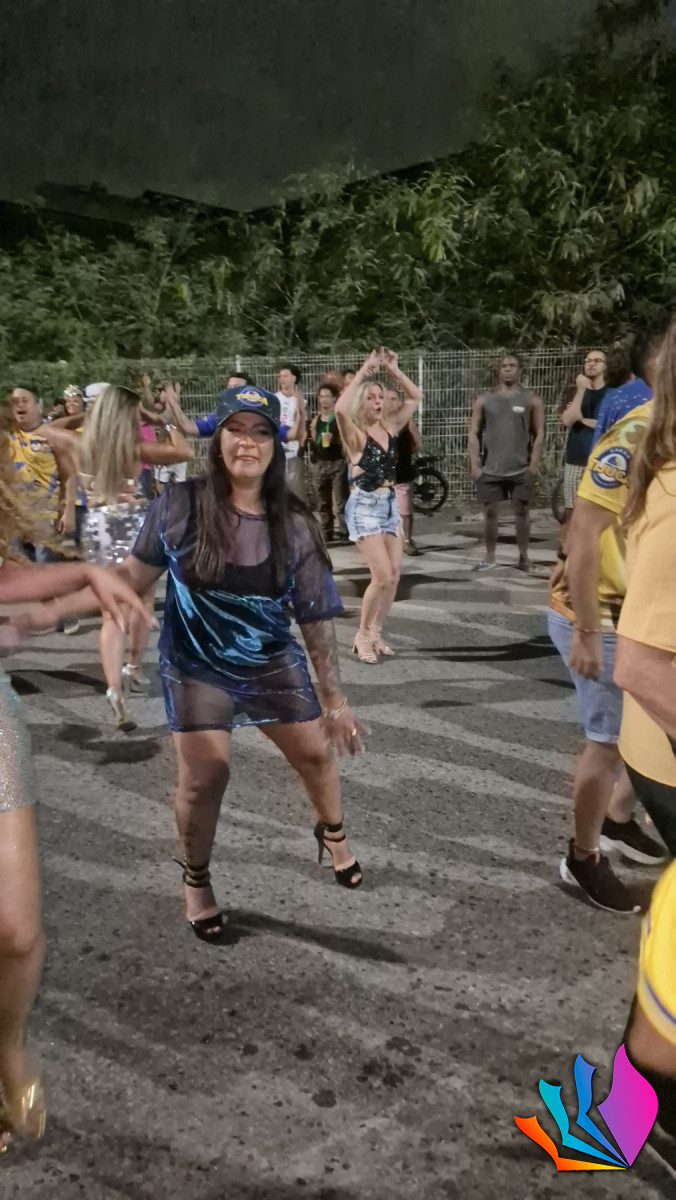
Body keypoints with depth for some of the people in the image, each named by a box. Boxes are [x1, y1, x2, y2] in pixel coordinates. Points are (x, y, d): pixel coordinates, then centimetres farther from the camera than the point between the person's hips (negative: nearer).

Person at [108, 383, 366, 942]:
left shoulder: (294, 525, -14)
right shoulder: (180, 504, -18)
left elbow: (317, 618, -9)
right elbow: (138, 572, -4)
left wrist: (336, 700, -6)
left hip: (273, 661, 2)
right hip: (196, 665, -2)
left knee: (316, 753, 11)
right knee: (204, 775, -9)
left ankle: (333, 833, 45)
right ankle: (196, 879, 21)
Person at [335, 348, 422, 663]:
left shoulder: (389, 427, 8)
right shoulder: (355, 434, -10)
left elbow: (415, 397, 14)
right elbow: (340, 408, -31)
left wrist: (394, 370, 3)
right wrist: (363, 372, -23)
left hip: (389, 504, 7)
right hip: (364, 506, -7)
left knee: (394, 575, 5)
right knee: (382, 575, -13)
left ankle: (376, 632, 20)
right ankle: (362, 635, 5)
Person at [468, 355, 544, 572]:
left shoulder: (531, 400, 3)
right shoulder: (484, 400, 7)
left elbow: (539, 434, 1)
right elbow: (474, 434, 5)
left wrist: (533, 465, -8)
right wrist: (475, 465, -3)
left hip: (521, 469, -1)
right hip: (490, 468, 1)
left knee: (521, 511, 3)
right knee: (489, 511, 4)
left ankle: (523, 556, 13)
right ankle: (490, 556, 15)